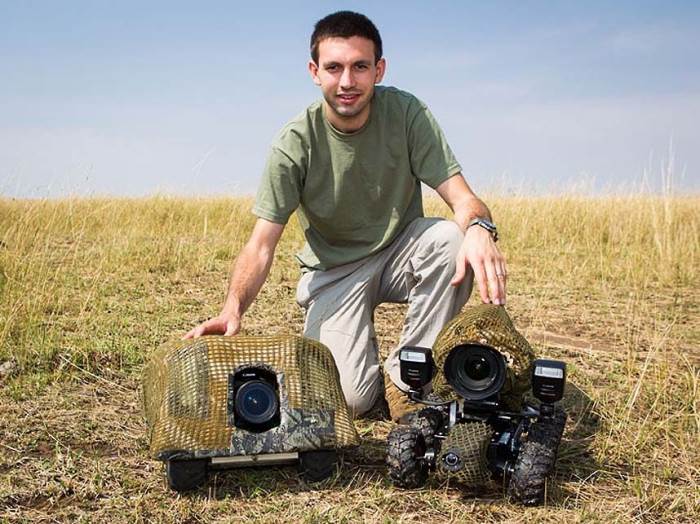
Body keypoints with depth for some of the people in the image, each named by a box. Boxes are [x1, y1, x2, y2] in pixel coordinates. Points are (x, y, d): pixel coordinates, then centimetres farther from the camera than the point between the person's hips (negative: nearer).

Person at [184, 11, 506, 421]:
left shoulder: (406, 112, -14)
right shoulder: (295, 143, -17)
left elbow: (461, 196, -19)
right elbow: (261, 246, -18)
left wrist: (479, 228, -44)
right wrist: (233, 309, -37)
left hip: (399, 253, 2)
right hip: (335, 270, -2)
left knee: (450, 239, -33)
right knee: (347, 398, -21)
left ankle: (405, 379, -15)